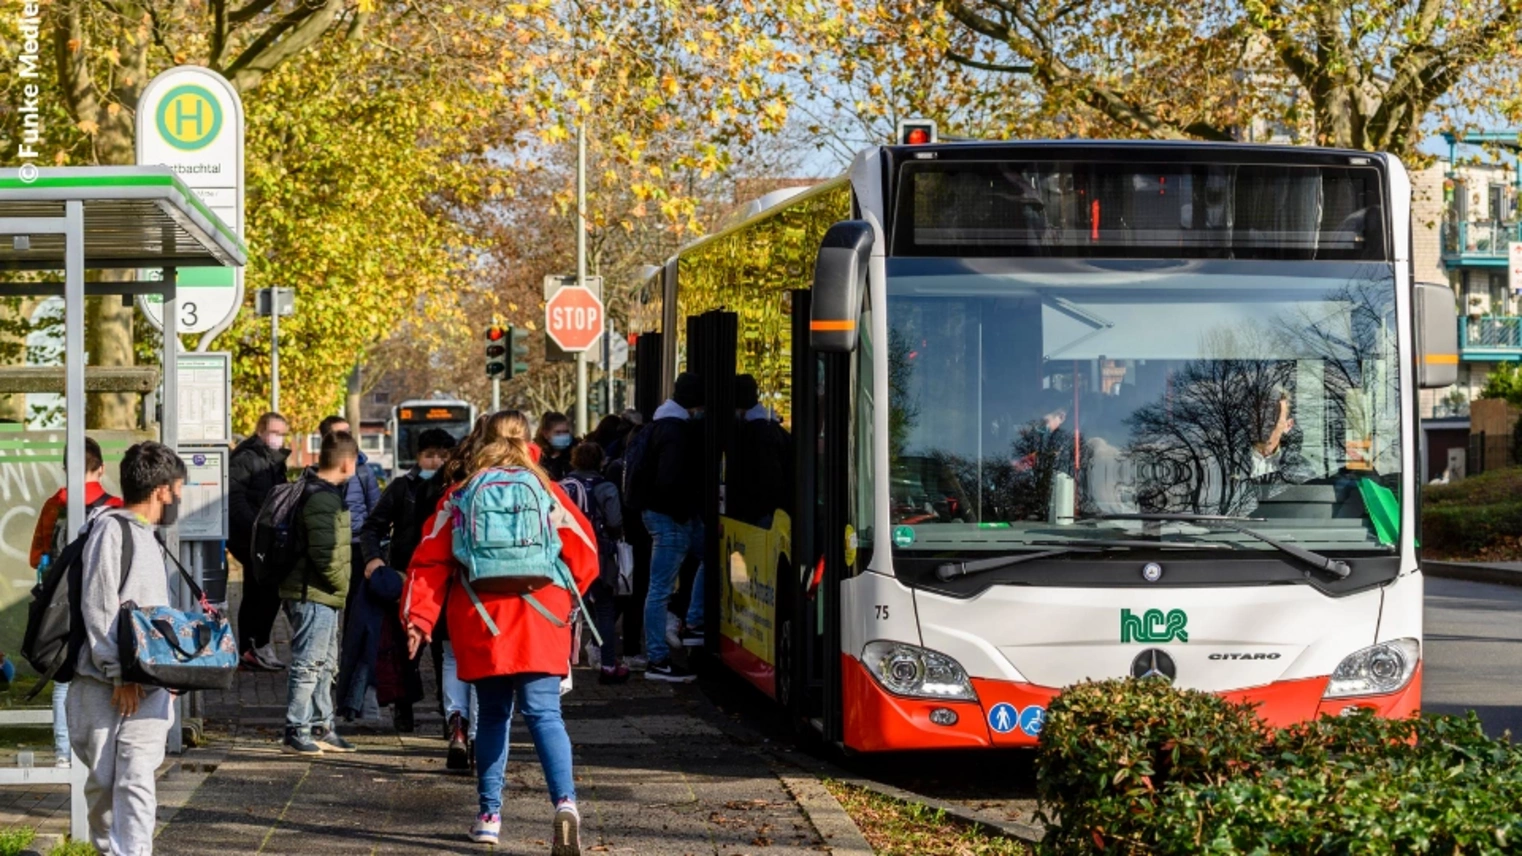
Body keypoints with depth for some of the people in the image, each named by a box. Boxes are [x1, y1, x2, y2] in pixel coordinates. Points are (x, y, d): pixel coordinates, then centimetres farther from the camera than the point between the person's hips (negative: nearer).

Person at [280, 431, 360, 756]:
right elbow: (325, 552, -25)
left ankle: (321, 728, 25)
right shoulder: (323, 499, -19)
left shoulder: (323, 493, 14)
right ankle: (296, 733, -2)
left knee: (325, 663, 18)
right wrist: (342, 583, -12)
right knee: (308, 664, -6)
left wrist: (340, 585, 14)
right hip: (314, 595, -11)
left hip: (322, 595, 11)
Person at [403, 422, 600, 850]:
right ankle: (564, 800, -25)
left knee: (493, 715, 14)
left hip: (480, 626, 1)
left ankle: (489, 814, 11)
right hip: (540, 625, -1)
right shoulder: (546, 492, 12)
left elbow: (430, 561, 3)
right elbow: (584, 551, 6)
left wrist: (419, 617, 0)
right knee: (544, 714, -3)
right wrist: (564, 598, 21)